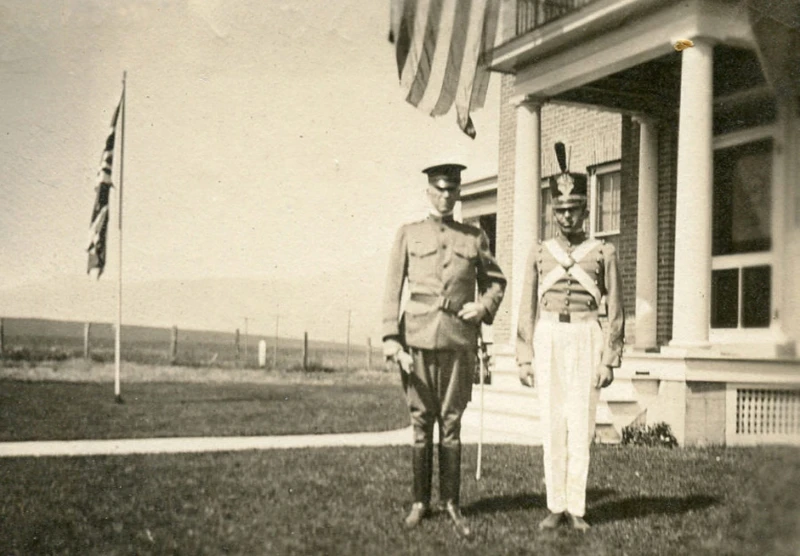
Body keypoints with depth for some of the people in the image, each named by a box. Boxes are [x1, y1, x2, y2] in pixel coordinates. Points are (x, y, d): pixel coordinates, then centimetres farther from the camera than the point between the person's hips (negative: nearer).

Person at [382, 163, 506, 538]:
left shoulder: (475, 238, 11)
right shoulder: (408, 235, 8)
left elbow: (495, 281, 21)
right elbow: (393, 289, 4)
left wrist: (483, 306, -1)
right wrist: (391, 339, -6)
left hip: (460, 339, 1)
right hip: (418, 337, 0)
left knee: (451, 422, 3)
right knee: (421, 422, 4)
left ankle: (451, 502, 12)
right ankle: (420, 502, 14)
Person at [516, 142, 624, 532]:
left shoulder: (603, 254, 4)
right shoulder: (539, 254, 9)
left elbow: (615, 312, 3)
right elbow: (527, 310, 9)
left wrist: (609, 361, -4)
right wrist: (524, 358, 2)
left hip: (586, 341, -2)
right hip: (547, 341, 2)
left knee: (580, 425, -3)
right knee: (551, 425, 2)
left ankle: (576, 508, 5)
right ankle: (556, 507, 10)